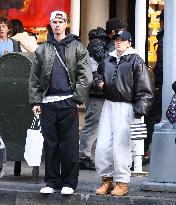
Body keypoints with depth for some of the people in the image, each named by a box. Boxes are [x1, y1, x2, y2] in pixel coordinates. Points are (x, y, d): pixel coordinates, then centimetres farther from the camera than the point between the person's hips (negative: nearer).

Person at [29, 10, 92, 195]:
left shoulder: (77, 47, 4)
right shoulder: (42, 50, 12)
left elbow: (85, 76, -1)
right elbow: (34, 78, 12)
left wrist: (77, 98, -8)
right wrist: (35, 101, 3)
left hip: (68, 102, -3)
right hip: (48, 102, 3)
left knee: (70, 145, -2)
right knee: (50, 144, 4)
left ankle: (69, 183, 5)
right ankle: (52, 182, 11)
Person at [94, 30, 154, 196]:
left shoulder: (135, 61, -3)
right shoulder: (107, 61, 15)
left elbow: (145, 90, -6)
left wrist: (139, 111, -13)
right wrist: (100, 85, 9)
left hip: (125, 106, -6)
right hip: (108, 105, 6)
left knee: (121, 146, -6)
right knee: (102, 145, 1)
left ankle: (122, 182, 4)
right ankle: (106, 180, 13)